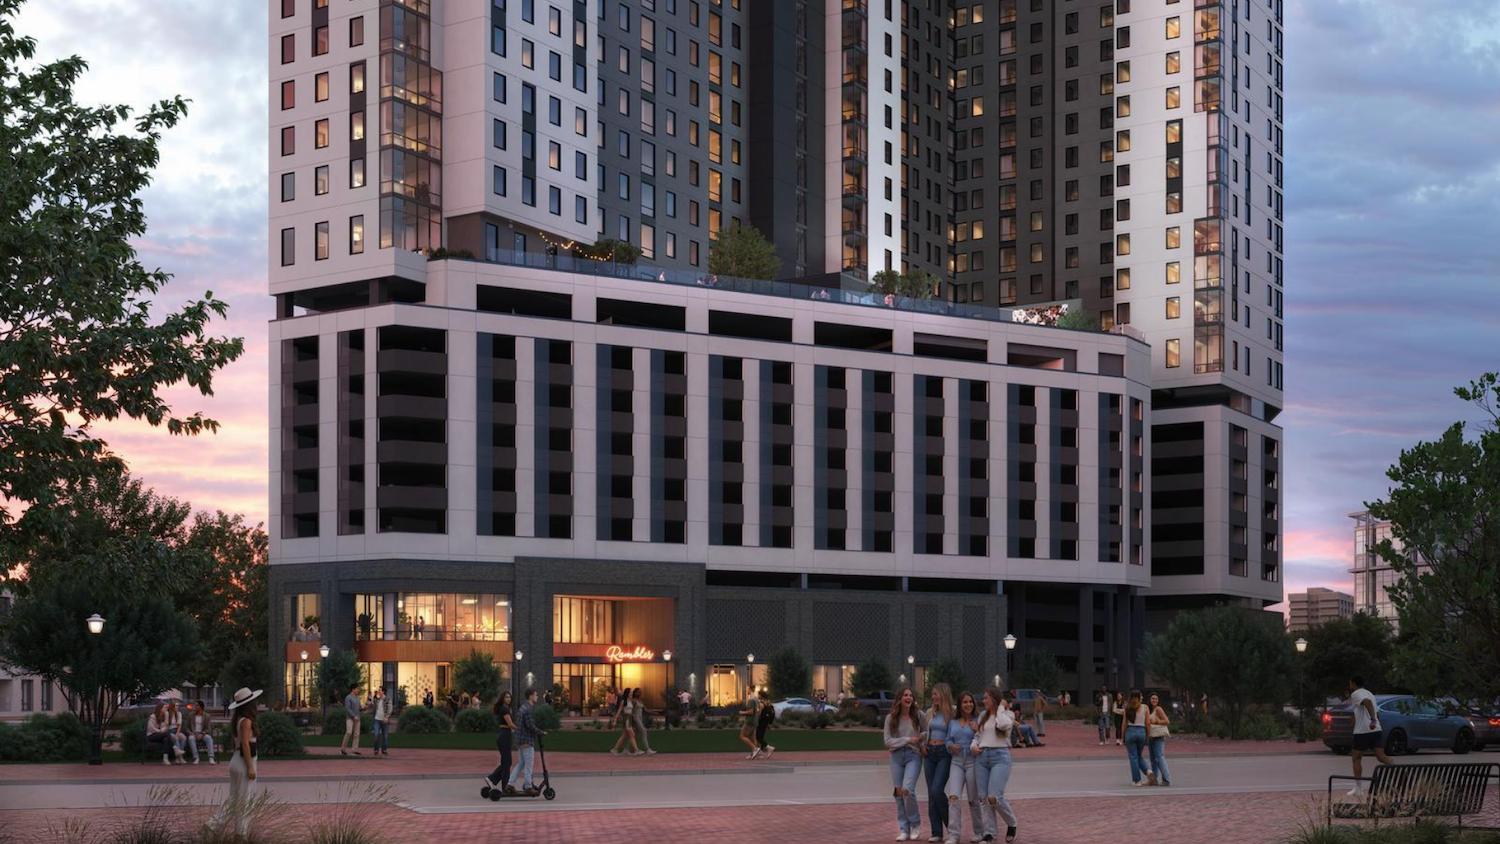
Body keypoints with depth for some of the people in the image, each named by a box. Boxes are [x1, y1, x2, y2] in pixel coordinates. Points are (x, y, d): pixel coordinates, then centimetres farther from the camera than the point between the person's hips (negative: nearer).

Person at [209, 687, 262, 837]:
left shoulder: (237, 719, 10)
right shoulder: (246, 721, -17)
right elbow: (245, 744, -21)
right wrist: (250, 767, -20)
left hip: (237, 760, 9)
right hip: (244, 762, -9)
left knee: (235, 798, 16)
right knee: (245, 799, 0)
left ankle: (216, 824, 15)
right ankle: (242, 832, 7)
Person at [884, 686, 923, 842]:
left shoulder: (918, 716, 3)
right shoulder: (891, 718, 3)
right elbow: (888, 741, -2)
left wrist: (922, 744, -8)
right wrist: (907, 739, -10)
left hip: (913, 755, -2)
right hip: (896, 756, 2)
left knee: (907, 790, -17)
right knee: (898, 793, 1)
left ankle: (915, 823, 2)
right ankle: (904, 829, 8)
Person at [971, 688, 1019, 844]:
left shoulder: (1007, 714, 2)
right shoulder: (983, 717, 18)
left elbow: (1003, 725, -19)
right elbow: (977, 735, 22)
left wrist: (1001, 707, -6)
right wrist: (973, 745, 1)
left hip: (1000, 756, -6)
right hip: (983, 757, 6)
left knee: (994, 797, -16)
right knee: (984, 798, -1)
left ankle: (1012, 823, 7)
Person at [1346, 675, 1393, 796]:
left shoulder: (1356, 694, -4)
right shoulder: (1369, 694, 23)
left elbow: (1367, 702, -25)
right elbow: (1377, 713, 28)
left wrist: (1372, 720, -36)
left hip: (1362, 731, -7)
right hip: (1376, 730, 7)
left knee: (1356, 758, 6)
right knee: (1381, 757, -4)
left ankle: (1358, 788, 5)